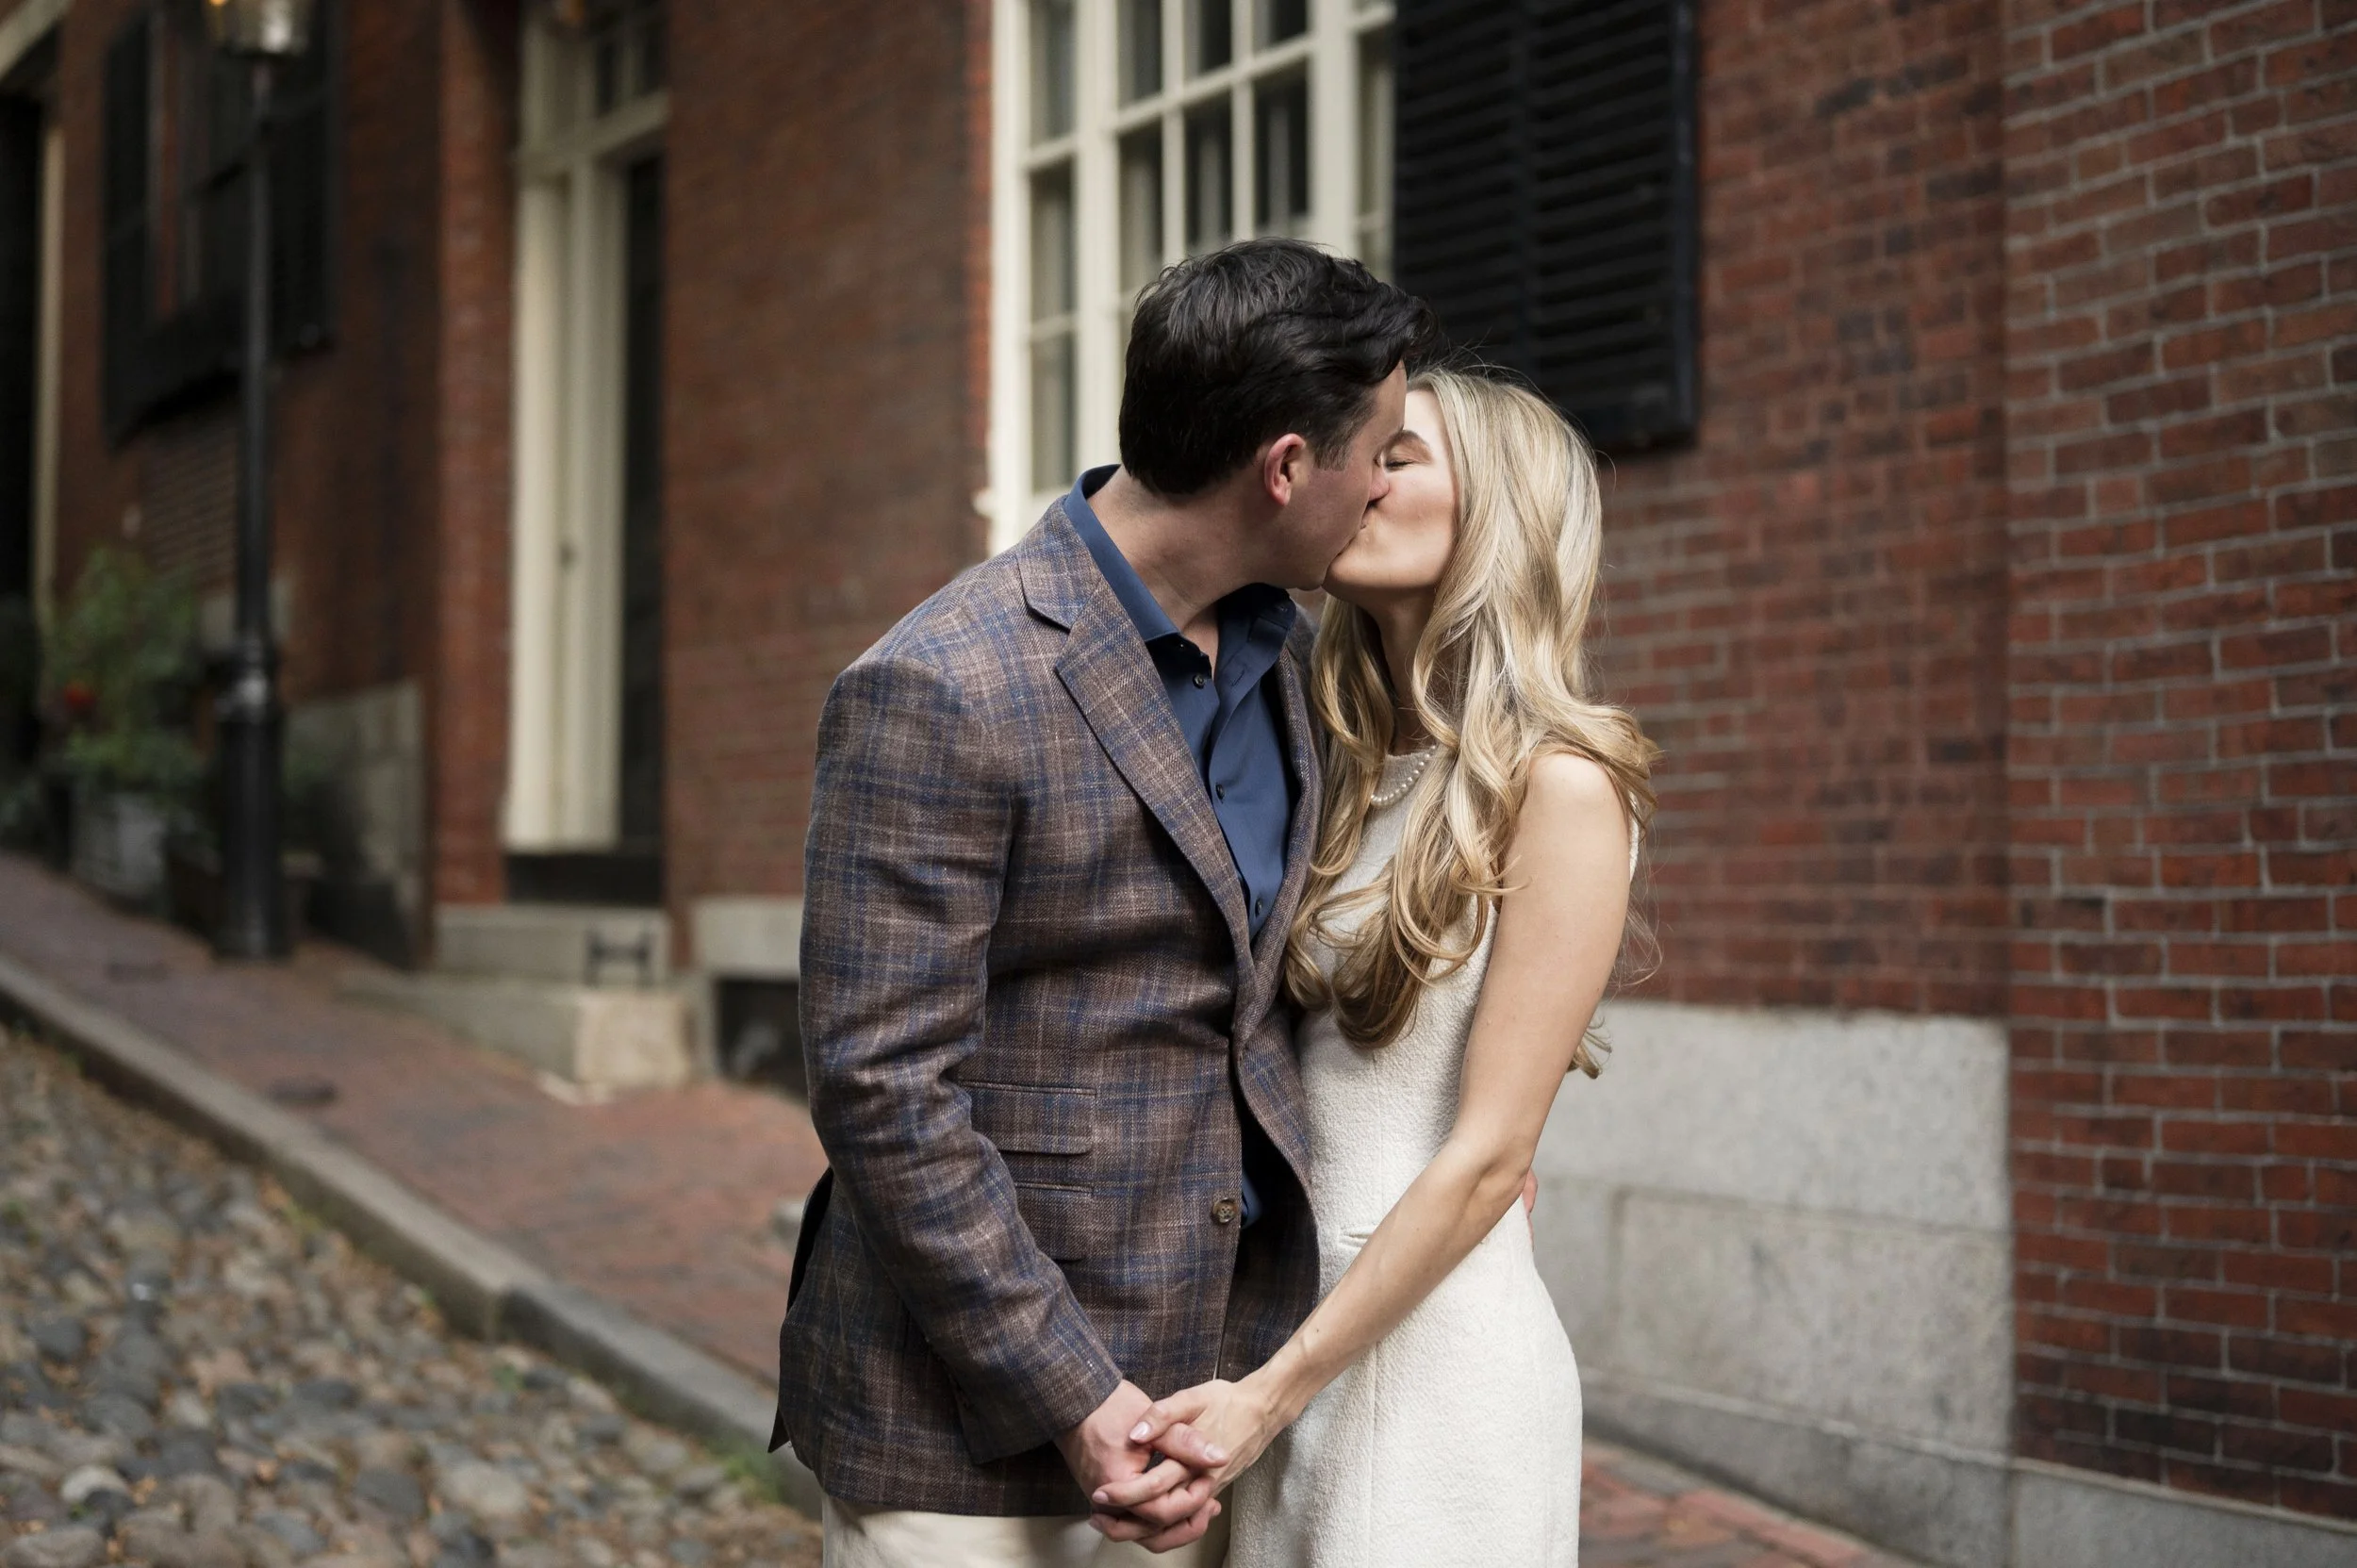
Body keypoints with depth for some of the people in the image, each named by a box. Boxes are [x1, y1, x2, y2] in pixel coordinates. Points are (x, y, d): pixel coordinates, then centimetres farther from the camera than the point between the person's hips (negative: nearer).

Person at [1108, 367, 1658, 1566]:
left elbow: (1487, 1155, -15)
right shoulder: (1352, 777, 10)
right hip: (1297, 1320, 6)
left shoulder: (1557, 786, -12)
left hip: (1432, 1346, -6)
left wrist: (1275, 1392, -16)